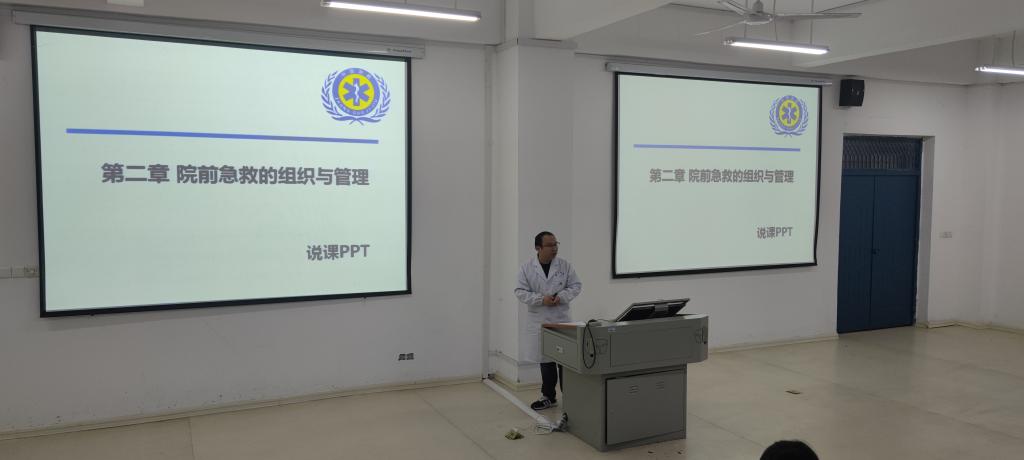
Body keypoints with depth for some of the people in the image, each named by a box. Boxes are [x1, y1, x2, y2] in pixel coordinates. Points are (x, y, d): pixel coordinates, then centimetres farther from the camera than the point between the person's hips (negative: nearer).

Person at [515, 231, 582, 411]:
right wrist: (541, 299, -17)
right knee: (545, 360, 12)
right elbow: (520, 291, -4)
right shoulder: (527, 268, -2)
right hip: (539, 321, 1)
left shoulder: (565, 265, -1)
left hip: (562, 319, -1)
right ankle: (548, 396, 25)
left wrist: (561, 296, -16)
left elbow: (576, 286, 2)